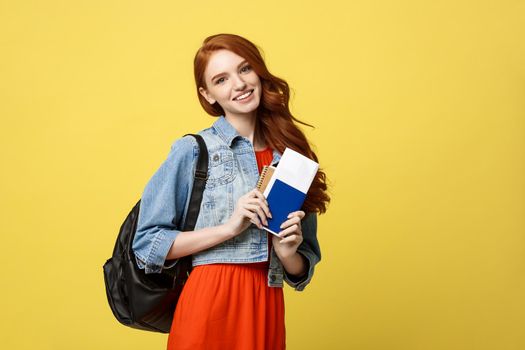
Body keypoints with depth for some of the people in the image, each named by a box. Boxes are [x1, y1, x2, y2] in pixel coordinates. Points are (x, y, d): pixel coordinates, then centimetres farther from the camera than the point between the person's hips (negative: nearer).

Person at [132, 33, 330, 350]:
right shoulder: (193, 150, -3)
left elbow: (302, 271, 13)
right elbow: (147, 243, -6)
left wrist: (287, 253, -10)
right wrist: (229, 228, -14)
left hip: (268, 310, 4)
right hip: (209, 305, -3)